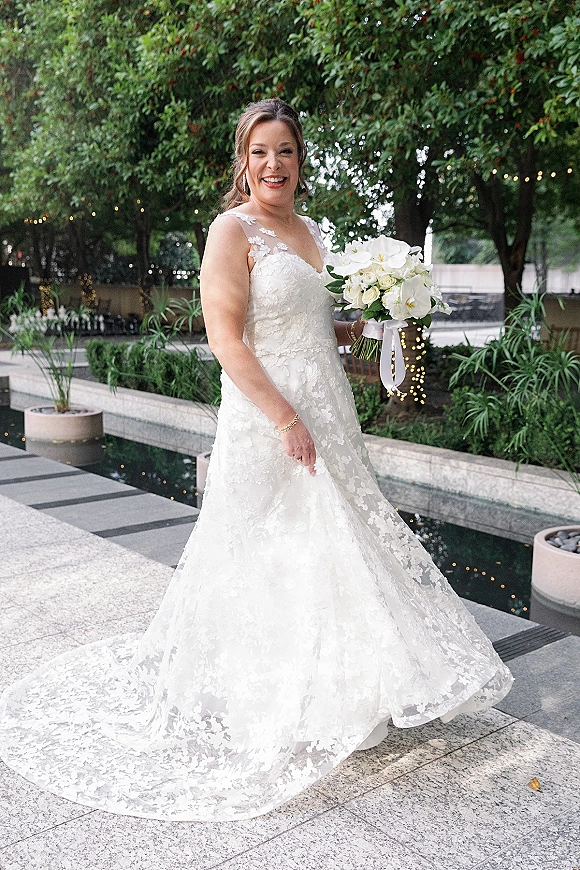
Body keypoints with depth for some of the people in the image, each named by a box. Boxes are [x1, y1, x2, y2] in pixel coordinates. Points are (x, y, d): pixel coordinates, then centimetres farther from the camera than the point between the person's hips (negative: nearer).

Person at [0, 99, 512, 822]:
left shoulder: (311, 233, 15)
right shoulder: (233, 230, -9)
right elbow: (227, 340, -16)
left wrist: (359, 329, 6)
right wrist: (288, 422, -22)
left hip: (326, 414, 8)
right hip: (266, 418, -8)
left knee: (332, 543, 14)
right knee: (272, 557, 1)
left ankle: (329, 694, 33)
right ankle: (273, 713, 19)